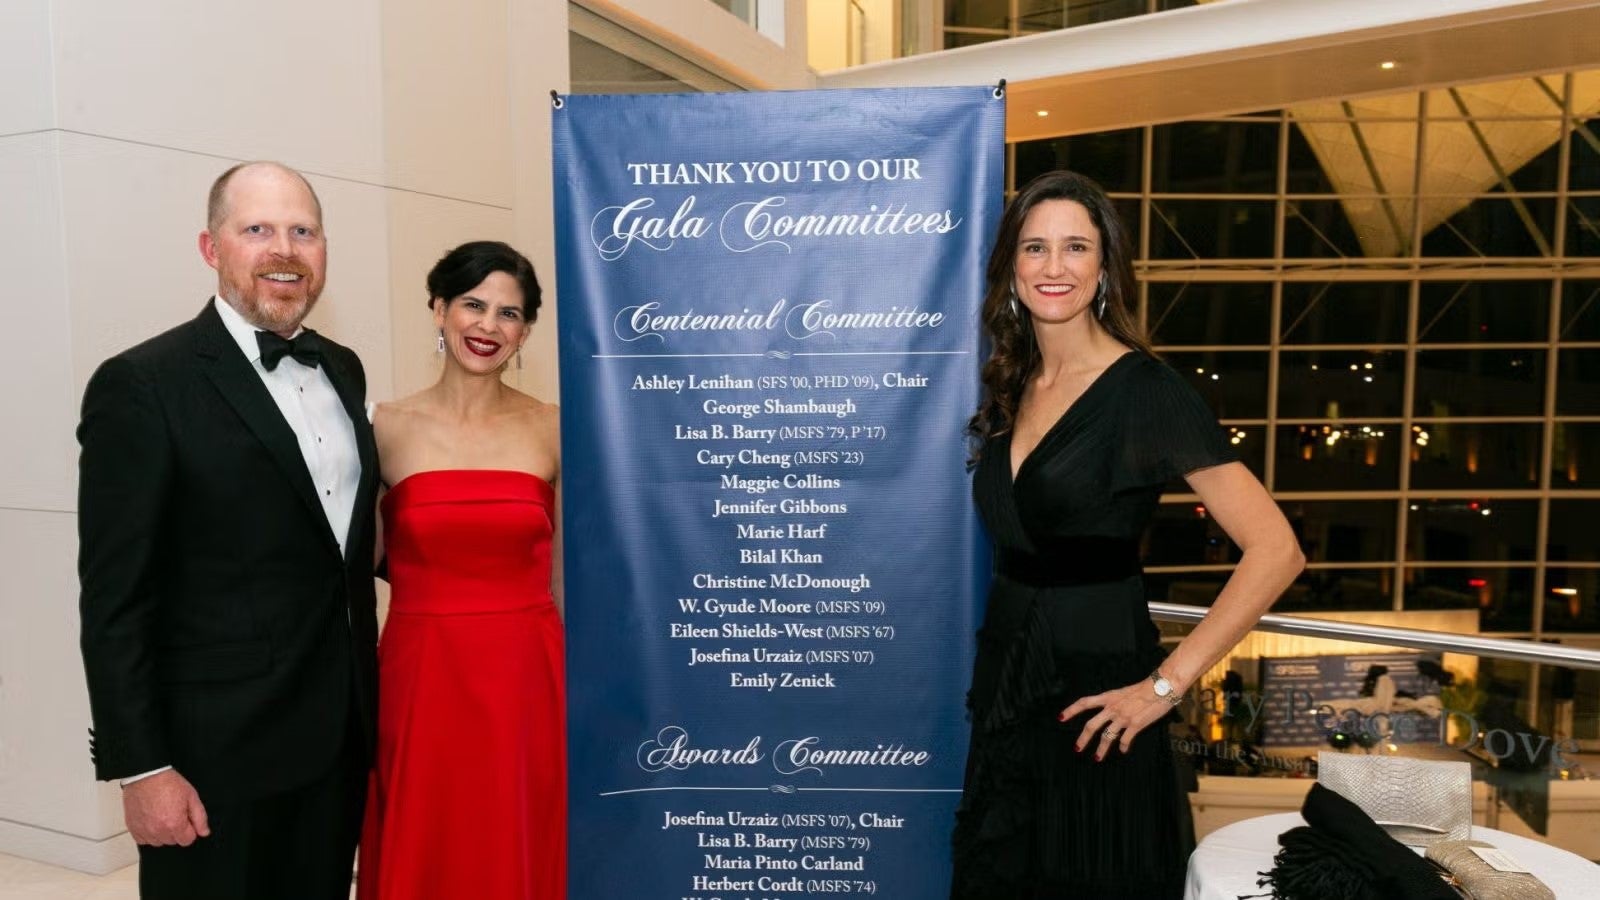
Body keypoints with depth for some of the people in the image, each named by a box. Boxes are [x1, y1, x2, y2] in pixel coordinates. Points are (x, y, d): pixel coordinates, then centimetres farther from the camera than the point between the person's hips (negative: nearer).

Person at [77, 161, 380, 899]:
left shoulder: (341, 369, 7)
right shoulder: (142, 385, -13)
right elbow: (114, 600, -13)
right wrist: (139, 767, -14)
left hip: (339, 733, 6)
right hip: (217, 754, -6)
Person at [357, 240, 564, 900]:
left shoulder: (551, 431, 0)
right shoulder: (388, 428, -2)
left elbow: (563, 578, 7)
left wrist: (571, 686, 9)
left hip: (526, 682, 1)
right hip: (422, 680, 0)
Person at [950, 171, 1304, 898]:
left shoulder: (1146, 391, -15)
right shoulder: (1010, 386, 5)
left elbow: (1275, 551, -19)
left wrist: (1165, 684, -17)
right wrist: (997, 668, 8)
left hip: (1091, 698, -6)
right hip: (1004, 682, 7)